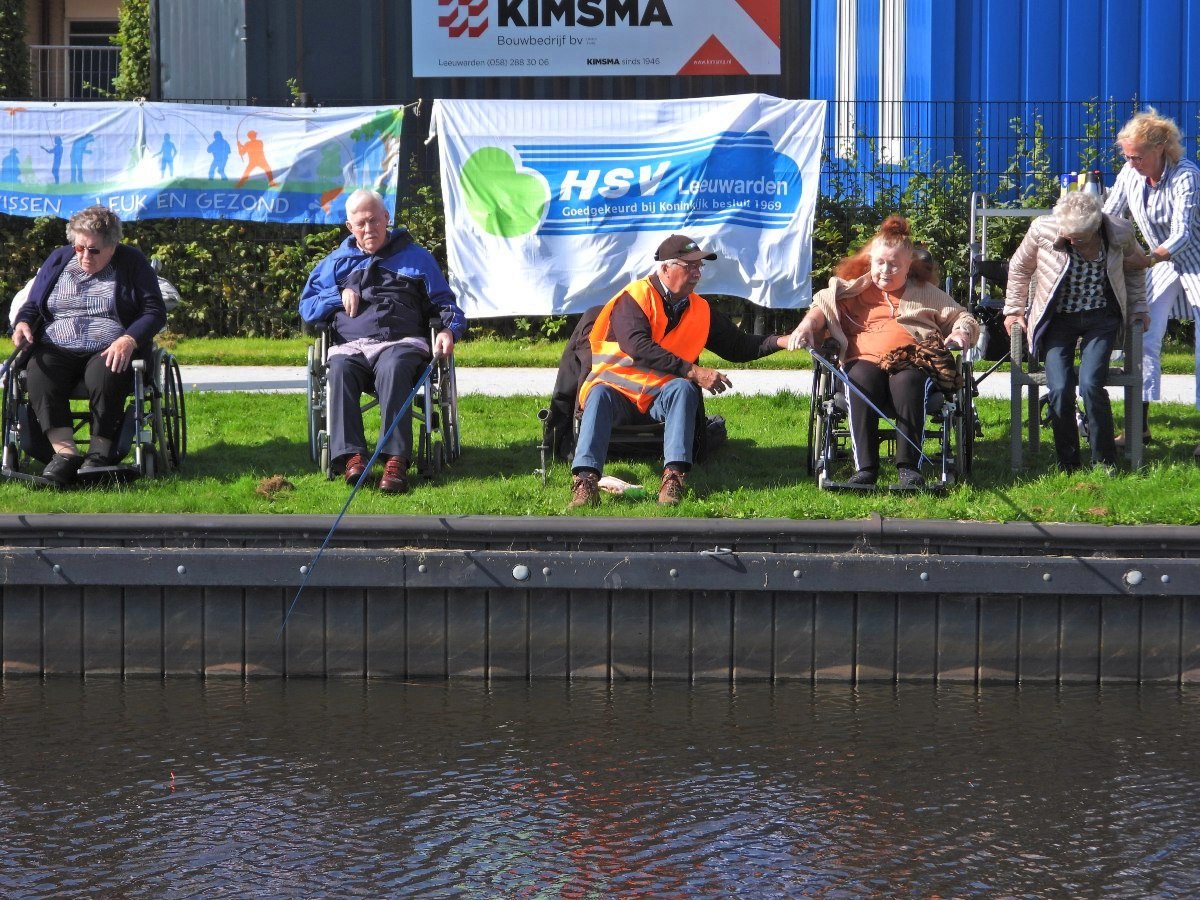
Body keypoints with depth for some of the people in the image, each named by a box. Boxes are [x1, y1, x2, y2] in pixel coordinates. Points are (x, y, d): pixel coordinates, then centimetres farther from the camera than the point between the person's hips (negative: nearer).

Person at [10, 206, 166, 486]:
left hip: (110, 351, -3)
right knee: (38, 373, -32)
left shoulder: (132, 263, 7)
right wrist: (23, 323, -2)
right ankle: (65, 451, -40)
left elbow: (155, 312, 1)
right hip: (57, 349, 3)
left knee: (103, 376, -38)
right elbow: (32, 305, 23)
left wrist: (129, 339, -18)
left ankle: (100, 452, -28)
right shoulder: (57, 260, 17)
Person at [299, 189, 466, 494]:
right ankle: (351, 456, -46)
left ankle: (396, 460, -51)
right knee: (340, 369, -36)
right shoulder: (336, 262, 27)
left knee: (393, 368, -39)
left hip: (402, 343, -2)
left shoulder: (415, 257, 23)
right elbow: (306, 307, 23)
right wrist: (339, 296, 4)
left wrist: (450, 330, 0)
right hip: (350, 346, 2)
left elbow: (445, 303, 22)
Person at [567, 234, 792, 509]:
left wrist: (782, 341, -3)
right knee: (600, 394, -36)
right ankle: (585, 480, -52)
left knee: (683, 388, -29)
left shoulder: (701, 310, 10)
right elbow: (639, 349, -23)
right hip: (617, 392, -3)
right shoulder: (635, 298, -9)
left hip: (661, 401, 4)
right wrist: (694, 371, -27)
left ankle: (674, 476, -44)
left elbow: (740, 347, 14)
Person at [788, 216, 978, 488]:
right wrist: (807, 325, -10)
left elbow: (963, 318, 26)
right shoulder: (854, 290, 24)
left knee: (907, 382, -38)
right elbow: (823, 306, 12)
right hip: (866, 359, 0)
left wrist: (962, 332, 2)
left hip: (913, 361, 0)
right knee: (861, 383, -37)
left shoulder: (926, 293, 25)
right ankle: (865, 468, -40)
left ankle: (909, 466, -39)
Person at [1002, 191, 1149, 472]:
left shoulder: (1119, 233, -13)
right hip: (1058, 319, 0)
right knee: (1060, 389, -17)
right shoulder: (1043, 230, -16)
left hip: (1100, 319, 0)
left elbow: (1133, 266, 11)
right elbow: (1019, 267, 4)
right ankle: (1067, 465, 0)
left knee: (1091, 385, -20)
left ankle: (1105, 462, -3)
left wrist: (1138, 307, 9)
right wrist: (1014, 310, 7)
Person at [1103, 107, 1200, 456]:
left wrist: (1146, 260, -47)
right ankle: (1140, 423, 3)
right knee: (1146, 339, -1)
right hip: (1162, 262, 6)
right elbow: (1108, 217, -2)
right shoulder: (1130, 174, -10)